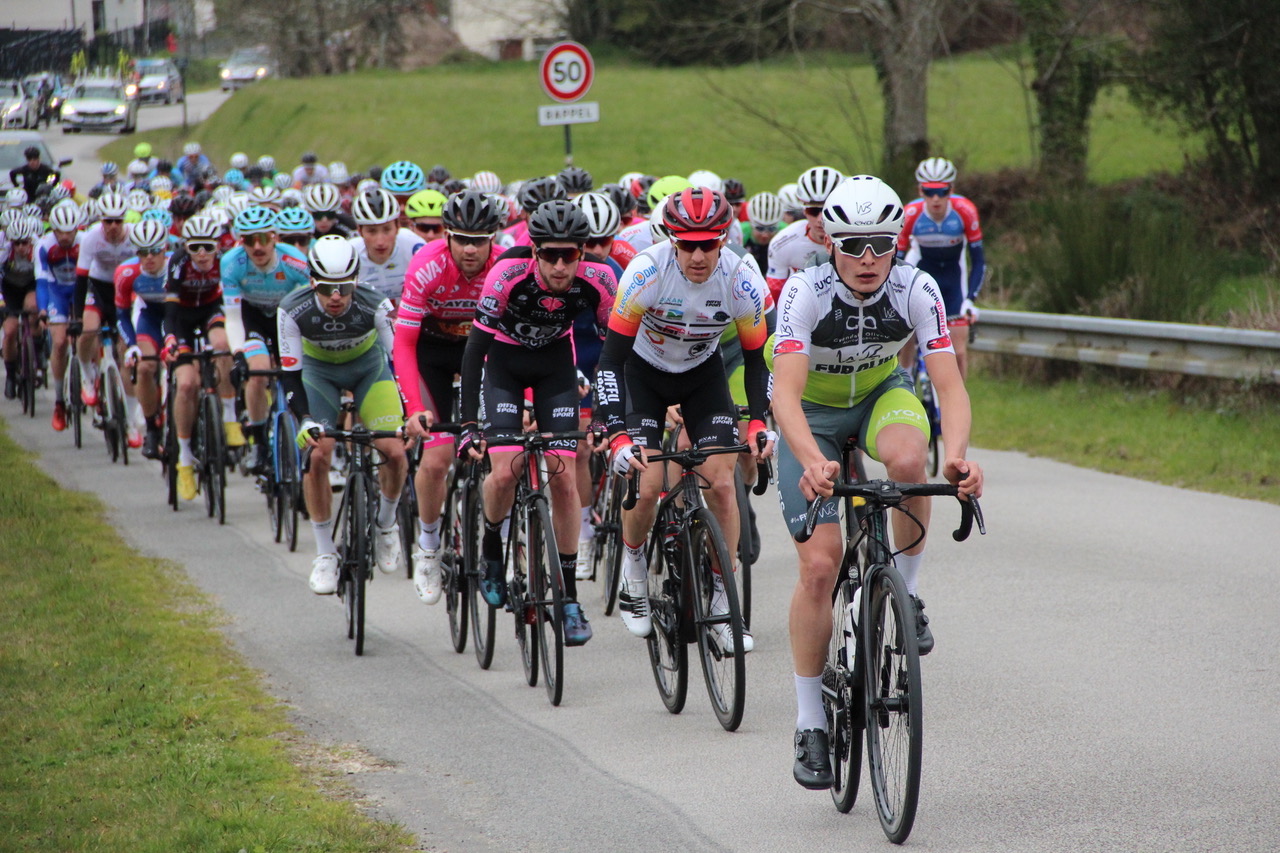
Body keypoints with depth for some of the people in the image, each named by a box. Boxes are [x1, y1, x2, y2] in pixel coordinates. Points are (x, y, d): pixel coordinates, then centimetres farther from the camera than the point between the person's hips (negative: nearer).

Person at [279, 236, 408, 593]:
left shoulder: (375, 306, -33)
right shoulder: (294, 310, -31)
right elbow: (290, 372, -22)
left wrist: (409, 415, -33)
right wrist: (306, 419, -34)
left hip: (369, 365, 0)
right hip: (319, 370, 0)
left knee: (394, 451, -17)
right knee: (317, 454, -18)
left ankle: (386, 523, 13)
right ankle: (325, 553, -3)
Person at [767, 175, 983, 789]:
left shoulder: (916, 290, -26)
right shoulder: (806, 291, -31)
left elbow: (949, 384, -32)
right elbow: (785, 392, -40)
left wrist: (956, 455, -51)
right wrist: (812, 461, -58)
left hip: (882, 393, 1)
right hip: (813, 411, -1)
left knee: (907, 461, -36)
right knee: (820, 564, -12)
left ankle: (907, 594, -11)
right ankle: (809, 722, 1)